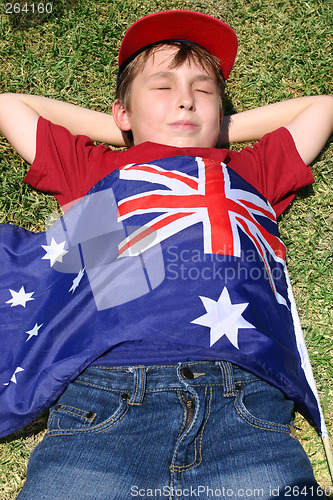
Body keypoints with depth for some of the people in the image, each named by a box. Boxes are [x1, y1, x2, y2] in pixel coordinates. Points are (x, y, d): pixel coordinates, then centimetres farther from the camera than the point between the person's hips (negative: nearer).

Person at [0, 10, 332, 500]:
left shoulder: (252, 169, 31)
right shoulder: (95, 167, 28)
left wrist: (219, 131, 38)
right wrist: (123, 132, 35)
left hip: (248, 393, 2)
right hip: (107, 389, 0)